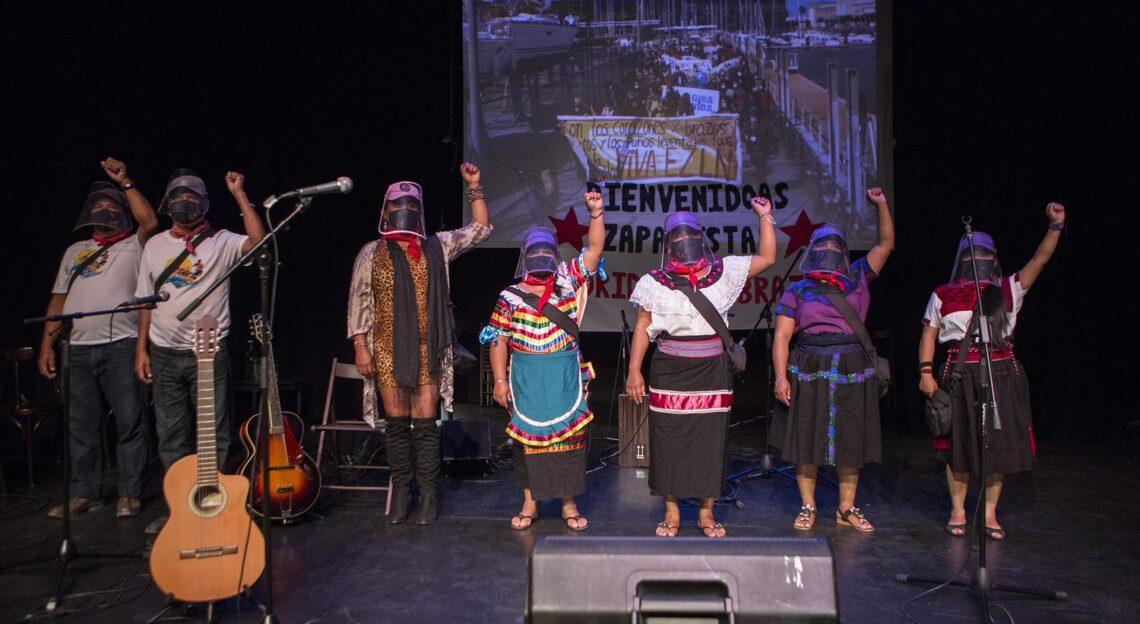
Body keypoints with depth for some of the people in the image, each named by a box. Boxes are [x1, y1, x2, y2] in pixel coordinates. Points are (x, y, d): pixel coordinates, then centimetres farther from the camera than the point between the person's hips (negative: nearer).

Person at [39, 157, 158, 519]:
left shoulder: (133, 246, 9)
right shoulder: (74, 252, 23)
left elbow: (149, 222, -13)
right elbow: (58, 300, 19)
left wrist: (125, 183, -5)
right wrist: (47, 346, 10)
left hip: (121, 346, -4)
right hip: (78, 350, 5)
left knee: (129, 422, -3)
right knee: (82, 426, 7)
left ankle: (129, 494, 5)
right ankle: (85, 493, 16)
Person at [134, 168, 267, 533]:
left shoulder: (221, 242, -1)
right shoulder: (156, 246, 12)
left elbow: (258, 241, -22)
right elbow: (146, 300, 13)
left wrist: (239, 194, -18)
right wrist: (141, 349, 9)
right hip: (164, 354, 4)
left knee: (214, 434, 0)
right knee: (171, 436, 10)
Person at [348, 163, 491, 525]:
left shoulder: (436, 247, 8)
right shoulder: (372, 253, 5)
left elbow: (480, 229, 13)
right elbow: (358, 301, 3)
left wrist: (473, 187, 7)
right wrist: (360, 346, -4)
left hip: (427, 350, 0)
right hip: (388, 350, 0)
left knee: (425, 422, 0)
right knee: (397, 422, 5)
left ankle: (428, 494, 10)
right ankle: (401, 493, 17)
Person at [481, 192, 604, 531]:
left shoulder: (569, 280, 6)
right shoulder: (511, 296, 4)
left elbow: (595, 248, -1)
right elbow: (499, 340, 3)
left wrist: (596, 212, -13)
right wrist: (500, 380, -4)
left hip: (566, 375, 1)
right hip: (526, 378, 0)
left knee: (569, 436, 4)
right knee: (527, 436, 5)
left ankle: (569, 503, 16)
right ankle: (530, 503, 19)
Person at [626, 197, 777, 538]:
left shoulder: (723, 272, 6)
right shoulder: (657, 282, 2)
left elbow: (767, 257, 14)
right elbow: (642, 328, 3)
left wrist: (765, 217, 9)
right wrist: (634, 371, -1)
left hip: (713, 373, 1)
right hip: (670, 374, -1)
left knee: (711, 441, 4)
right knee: (669, 441, 2)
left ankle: (707, 513, 19)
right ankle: (672, 512, 17)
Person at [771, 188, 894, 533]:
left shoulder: (857, 279, 12)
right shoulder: (797, 291, 4)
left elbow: (886, 243, 13)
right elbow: (782, 337, -2)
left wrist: (881, 205, 3)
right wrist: (781, 375, -12)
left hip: (853, 373, 2)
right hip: (809, 372, -2)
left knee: (851, 441, 7)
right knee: (807, 440, 2)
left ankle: (847, 508, 20)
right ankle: (807, 507, 16)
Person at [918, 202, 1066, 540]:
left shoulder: (1007, 290, 8)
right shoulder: (943, 295, 6)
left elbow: (1040, 259, -2)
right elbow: (929, 334, 7)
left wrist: (1055, 225, -15)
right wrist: (925, 372, -2)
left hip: (1001, 373, 1)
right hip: (960, 374, -1)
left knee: (998, 444, 4)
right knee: (959, 444, 4)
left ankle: (990, 513, 17)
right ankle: (958, 511, 17)